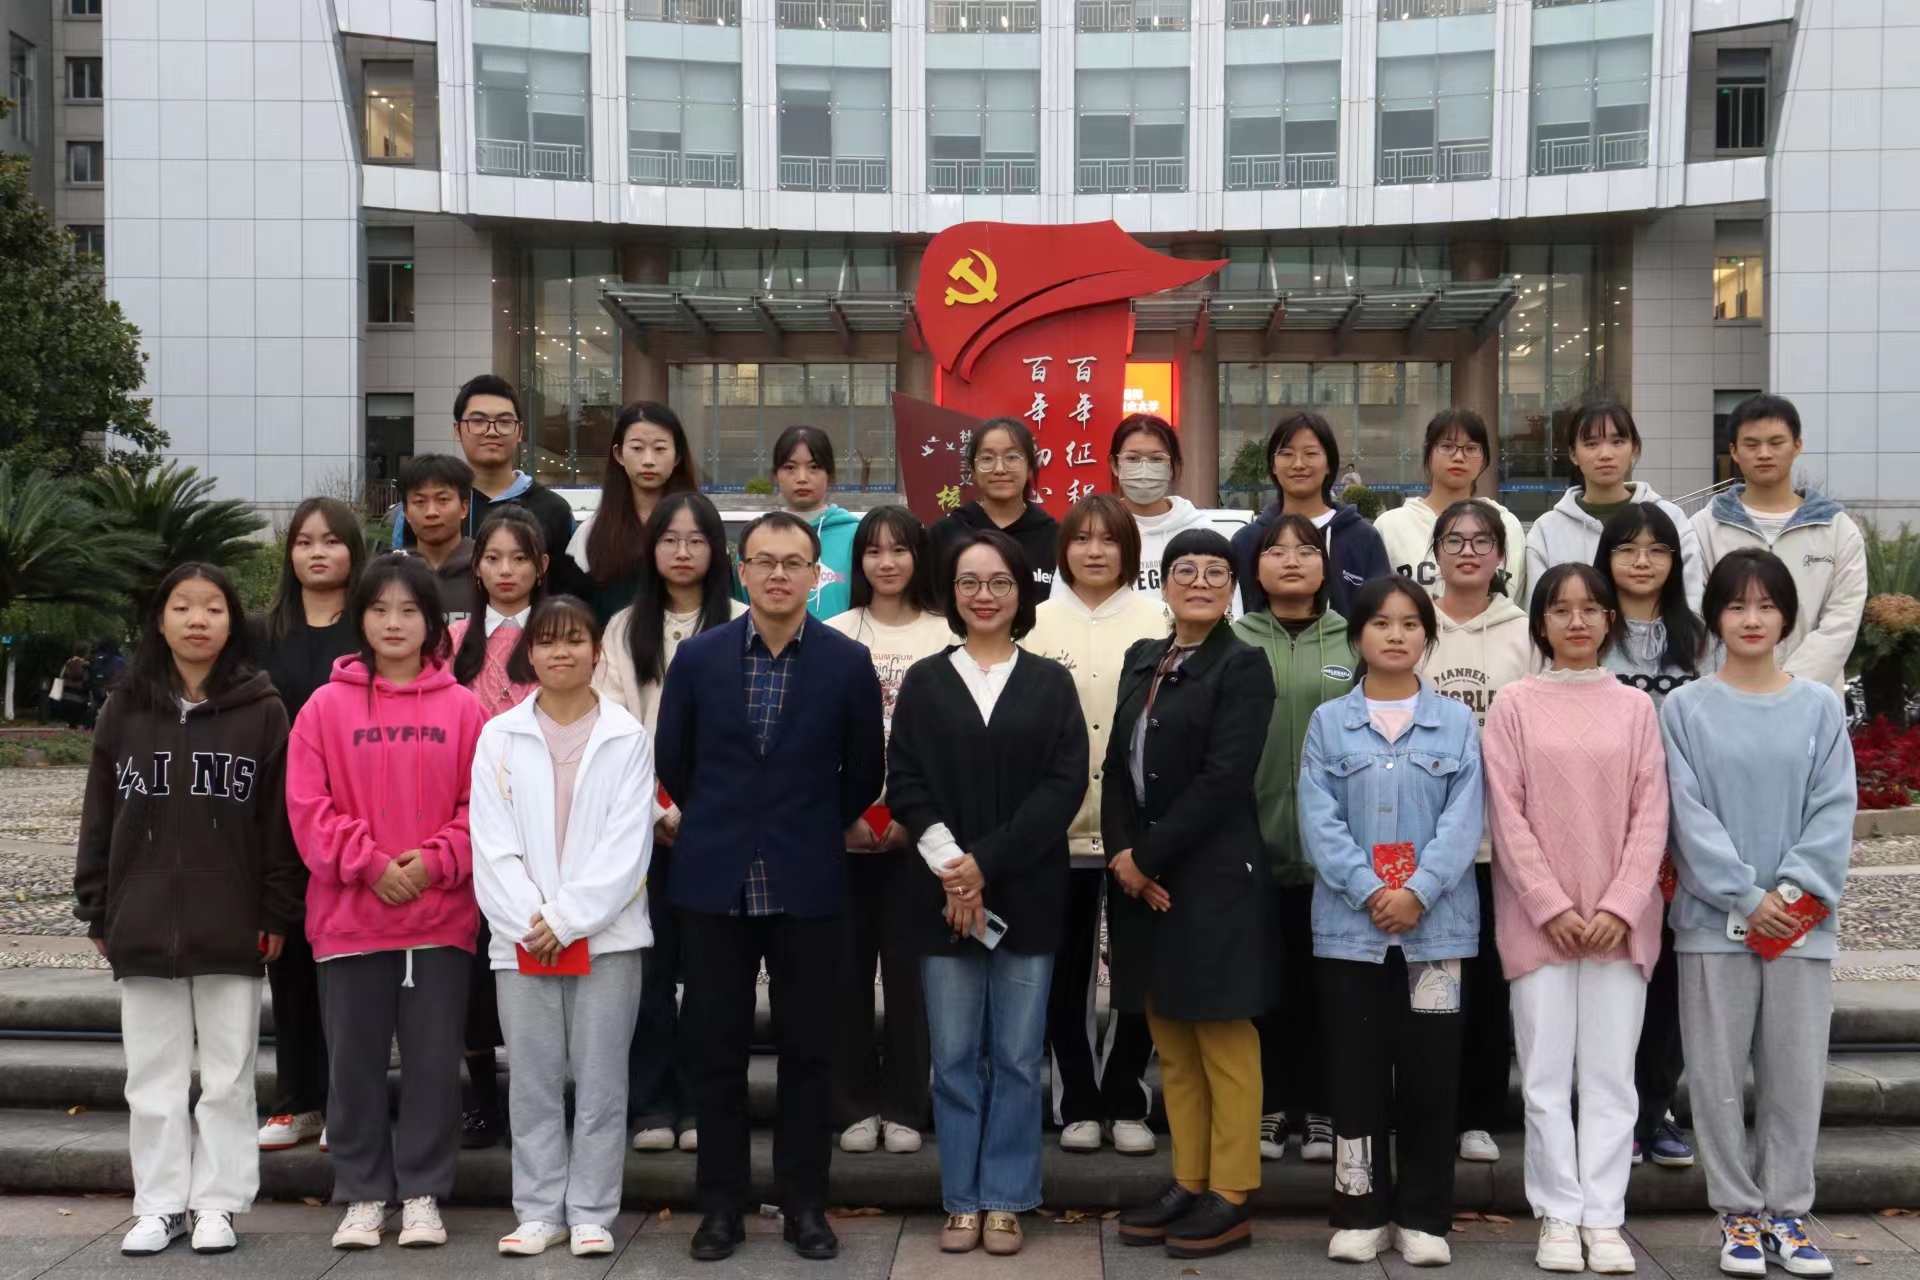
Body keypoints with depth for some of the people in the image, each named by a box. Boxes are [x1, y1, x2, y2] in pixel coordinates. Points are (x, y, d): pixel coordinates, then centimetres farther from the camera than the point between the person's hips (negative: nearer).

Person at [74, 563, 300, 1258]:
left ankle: (218, 1202, 16)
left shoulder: (262, 709, -1)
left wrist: (276, 913, -5)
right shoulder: (125, 709, 6)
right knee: (153, 1075, 9)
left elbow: (279, 818, -2)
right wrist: (97, 911, 6)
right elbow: (100, 815, 9)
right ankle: (160, 1203, 19)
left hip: (232, 928, -2)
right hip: (143, 925, 2)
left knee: (228, 1075, 6)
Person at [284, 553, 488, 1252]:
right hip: (349, 915, 0)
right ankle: (363, 1195, 21)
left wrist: (435, 860, -13)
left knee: (434, 1058, 5)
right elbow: (308, 806, -3)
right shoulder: (327, 706, 2)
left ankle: (422, 1194, 18)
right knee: (356, 1059, 8)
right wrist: (368, 862, -13)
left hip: (441, 915, 0)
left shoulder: (463, 708, 2)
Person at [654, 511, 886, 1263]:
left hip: (807, 885, -1)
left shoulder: (848, 663, -2)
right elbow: (672, 760, 11)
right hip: (715, 881, 1)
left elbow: (865, 773, 7)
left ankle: (805, 1203, 18)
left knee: (807, 1050, 6)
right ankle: (721, 1204, 18)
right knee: (716, 1050, 7)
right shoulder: (697, 656, 0)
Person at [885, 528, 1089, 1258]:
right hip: (942, 892, 1)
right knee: (954, 1056, 5)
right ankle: (962, 1200, 16)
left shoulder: (1051, 683, 5)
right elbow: (903, 782, 0)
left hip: (1026, 894, 0)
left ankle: (1005, 1201, 15)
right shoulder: (924, 681, 7)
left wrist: (988, 861, -13)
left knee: (1018, 1056, 5)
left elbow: (1065, 785, -4)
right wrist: (949, 863, -14)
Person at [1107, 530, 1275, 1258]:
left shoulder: (1243, 666, -7)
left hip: (1213, 877, -6)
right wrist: (1121, 855, -6)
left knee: (1223, 1042, 1)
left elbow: (1224, 779, -16)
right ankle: (1187, 1184, 22)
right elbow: (1118, 765, 9)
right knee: (1171, 1043, 12)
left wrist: (1147, 856, -16)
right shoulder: (1142, 660, 13)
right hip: (1144, 877, 7)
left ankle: (1230, 1200, 10)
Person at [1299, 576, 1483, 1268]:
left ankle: (1423, 1217, 16)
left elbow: (1464, 820, -3)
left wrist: (1418, 891, -16)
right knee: (1357, 1073, 5)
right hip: (1349, 923, 0)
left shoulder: (1456, 723, 6)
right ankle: (1360, 1213, 16)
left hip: (1437, 923, 0)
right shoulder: (1328, 722, 5)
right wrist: (1370, 891, -15)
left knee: (1429, 1073, 5)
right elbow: (1318, 820, -3)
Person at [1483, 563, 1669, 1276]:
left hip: (1620, 918, 1)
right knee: (1547, 1075, 2)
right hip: (1538, 916, -1)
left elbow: (1650, 815, 2)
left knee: (1611, 1074, 3)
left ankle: (1604, 1219, 10)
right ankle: (1559, 1216, 10)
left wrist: (1619, 906, -9)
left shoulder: (1635, 707, 7)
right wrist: (1552, 906, -10)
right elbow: (1508, 815, -3)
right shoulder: (1514, 705, 2)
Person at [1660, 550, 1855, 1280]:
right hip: (1714, 919, -1)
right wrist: (1747, 897, -13)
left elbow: (1834, 809, 0)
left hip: (1802, 921, 1)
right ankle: (1739, 1213, 15)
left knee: (1796, 1073, 5)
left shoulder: (1820, 707, 6)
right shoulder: (1685, 708, 1)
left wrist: (1795, 890, -13)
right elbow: (1690, 814, -5)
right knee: (1719, 1073, 3)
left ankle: (1787, 1213, 17)